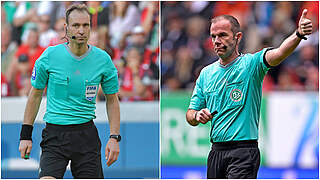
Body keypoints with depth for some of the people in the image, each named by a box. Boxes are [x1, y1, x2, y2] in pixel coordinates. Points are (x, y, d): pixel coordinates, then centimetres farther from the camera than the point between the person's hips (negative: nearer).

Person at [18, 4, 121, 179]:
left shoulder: (103, 59, 0)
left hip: (86, 134, 2)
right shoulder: (49, 56, -4)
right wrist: (26, 135, 5)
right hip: (55, 134, -2)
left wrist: (114, 138, 0)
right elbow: (35, 94, 8)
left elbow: (112, 100, 10)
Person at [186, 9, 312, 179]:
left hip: (243, 152, -6)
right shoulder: (206, 73, 12)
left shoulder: (251, 63, -4)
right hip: (216, 151, 6)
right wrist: (197, 116, -9)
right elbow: (190, 115, 16)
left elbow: (279, 53, -24)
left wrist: (299, 34, -44)